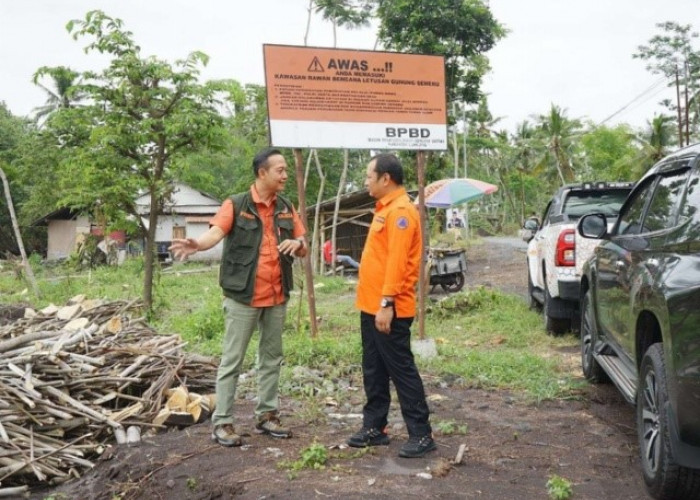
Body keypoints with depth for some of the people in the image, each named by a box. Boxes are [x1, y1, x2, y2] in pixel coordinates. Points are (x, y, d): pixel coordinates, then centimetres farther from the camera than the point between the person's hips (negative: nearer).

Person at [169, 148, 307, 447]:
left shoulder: (286, 208, 9)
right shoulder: (236, 205, -6)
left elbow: (303, 250, 12)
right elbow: (216, 232, -22)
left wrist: (297, 243, -12)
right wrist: (197, 244, -44)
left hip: (277, 297, 5)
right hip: (243, 296, -5)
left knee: (272, 358, 13)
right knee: (232, 360, 1)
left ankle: (267, 415, 26)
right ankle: (222, 422, 8)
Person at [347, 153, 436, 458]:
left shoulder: (401, 211, -15)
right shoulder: (385, 209, 16)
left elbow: (397, 262, -22)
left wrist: (387, 304, -25)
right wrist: (373, 303, 19)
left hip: (388, 309, -10)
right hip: (371, 306, 10)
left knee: (401, 370, -3)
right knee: (374, 371, 15)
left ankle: (421, 435, 5)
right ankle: (374, 428, 25)